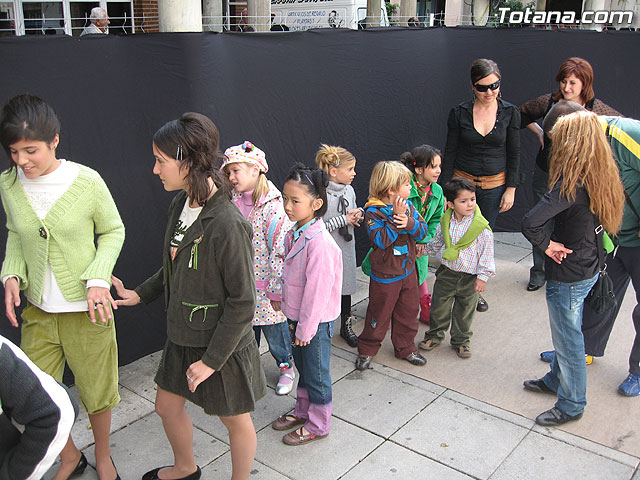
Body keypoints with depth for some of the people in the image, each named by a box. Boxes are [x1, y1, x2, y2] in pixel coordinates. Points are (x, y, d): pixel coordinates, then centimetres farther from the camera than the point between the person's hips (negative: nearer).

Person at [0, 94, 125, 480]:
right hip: (38, 311, 4)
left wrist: (98, 279, -16)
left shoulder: (87, 181, -15)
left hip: (86, 310, -3)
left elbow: (113, 231, -3)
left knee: (96, 393, 13)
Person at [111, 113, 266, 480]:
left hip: (221, 343, -9)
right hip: (183, 336, 9)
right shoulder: (182, 205, -2)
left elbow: (242, 303, -23)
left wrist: (211, 359, -19)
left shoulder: (228, 225, -28)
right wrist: (141, 294, 9)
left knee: (236, 420, 15)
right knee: (167, 405, 25)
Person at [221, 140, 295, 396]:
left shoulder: (272, 207, -19)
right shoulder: (233, 202, 1)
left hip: (266, 286, -6)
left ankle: (286, 367, 34)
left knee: (274, 330, 10)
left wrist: (276, 290, -17)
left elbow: (280, 252, -19)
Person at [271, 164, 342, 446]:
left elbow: (317, 290, -24)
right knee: (302, 367, 24)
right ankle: (303, 411, 44)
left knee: (316, 374, 9)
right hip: (297, 316, 8)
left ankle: (318, 425, 28)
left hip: (316, 321, -8)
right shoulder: (295, 234, 1)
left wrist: (305, 328, -18)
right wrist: (294, 321, 15)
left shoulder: (319, 242, -28)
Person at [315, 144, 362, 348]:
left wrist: (357, 215, -5)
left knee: (346, 287, 18)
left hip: (347, 249, 7)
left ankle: (346, 327, 37)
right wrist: (343, 220, -22)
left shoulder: (349, 190, 3)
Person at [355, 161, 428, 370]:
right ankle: (367, 349, 26)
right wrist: (396, 218, -32)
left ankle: (405, 347, 36)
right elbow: (381, 239, -29)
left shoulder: (408, 206, 1)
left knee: (408, 312, 17)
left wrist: (410, 223, -24)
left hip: (408, 270, 6)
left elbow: (423, 231, -3)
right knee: (379, 314, 7)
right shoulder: (373, 212, -18)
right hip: (385, 275, -6)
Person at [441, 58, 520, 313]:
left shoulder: (510, 112, -3)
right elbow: (450, 153, -1)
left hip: (495, 185, 1)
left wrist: (511, 189, -1)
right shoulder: (460, 113, -5)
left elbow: (514, 153, 3)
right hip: (463, 182, -1)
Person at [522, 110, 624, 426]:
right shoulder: (602, 179, -2)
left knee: (568, 340, 9)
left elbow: (530, 222, -39)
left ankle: (572, 405, 26)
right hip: (588, 269, 8)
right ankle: (557, 380, 45)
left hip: (567, 277, -8)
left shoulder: (572, 185, -28)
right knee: (566, 333, 25)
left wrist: (546, 244, -19)